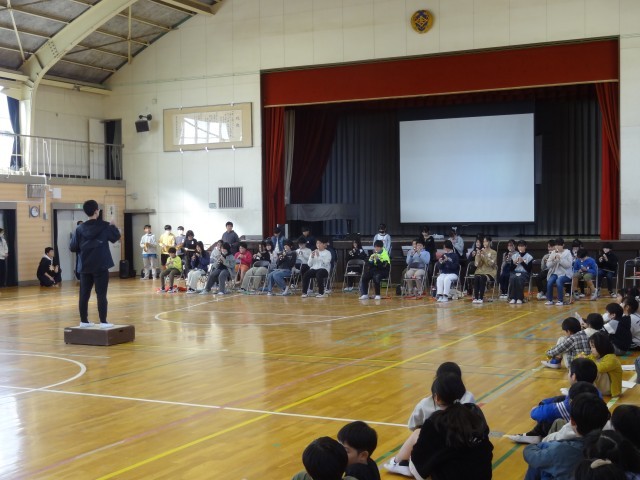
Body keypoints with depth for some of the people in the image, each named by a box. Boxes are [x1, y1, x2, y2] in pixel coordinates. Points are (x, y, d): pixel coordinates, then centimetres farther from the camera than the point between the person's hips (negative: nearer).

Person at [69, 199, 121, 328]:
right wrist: (112, 226, 22)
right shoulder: (104, 226, -8)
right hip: (100, 266, -3)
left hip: (85, 267, 3)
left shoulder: (80, 228, -1)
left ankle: (84, 321, 16)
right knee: (101, 294, -2)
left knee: (84, 294, 10)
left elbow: (73, 247, 2)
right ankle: (103, 322, -3)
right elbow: (116, 237, 7)